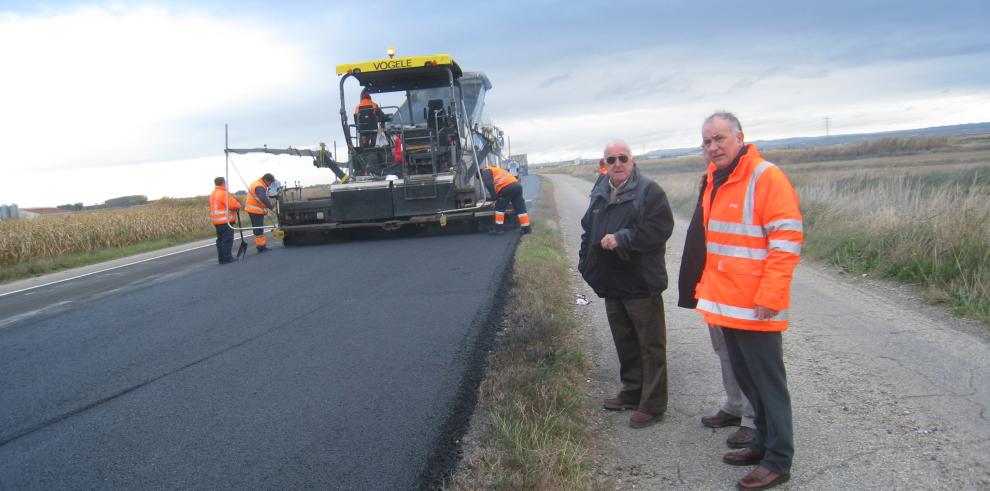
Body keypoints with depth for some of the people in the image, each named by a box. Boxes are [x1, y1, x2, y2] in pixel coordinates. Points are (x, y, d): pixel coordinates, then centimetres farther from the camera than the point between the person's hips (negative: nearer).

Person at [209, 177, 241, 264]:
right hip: (226, 221, -9)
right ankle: (227, 258, -4)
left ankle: (221, 258, 14)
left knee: (220, 239, 12)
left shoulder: (212, 194, 14)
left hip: (217, 221, 9)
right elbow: (233, 204, -18)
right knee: (228, 239, -4)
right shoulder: (224, 193, -15)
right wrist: (238, 206, 3)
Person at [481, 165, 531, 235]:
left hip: (507, 188, -8)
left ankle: (499, 228, 9)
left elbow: (489, 184, -7)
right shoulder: (497, 170, 39)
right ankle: (526, 228, 9)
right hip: (517, 185, 8)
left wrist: (495, 197, -3)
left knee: (500, 208, 7)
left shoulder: (486, 171, 12)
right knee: (520, 208, 8)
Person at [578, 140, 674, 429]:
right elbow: (588, 230, 24)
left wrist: (621, 239, -23)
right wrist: (586, 263, 14)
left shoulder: (648, 191, -9)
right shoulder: (599, 194, 14)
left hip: (641, 285, -7)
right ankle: (632, 392, 33)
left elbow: (660, 227, -21)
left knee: (650, 346, 0)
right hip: (612, 285, 8)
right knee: (624, 343, 18)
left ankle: (652, 405, 8)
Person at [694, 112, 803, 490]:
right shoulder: (714, 182, 13)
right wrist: (706, 287, 17)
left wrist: (769, 296, -21)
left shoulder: (766, 178, -13)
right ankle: (763, 443, 32)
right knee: (745, 378, 17)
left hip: (755, 308, -8)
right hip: (725, 304, 8)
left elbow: (787, 240, -18)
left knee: (768, 383, 2)